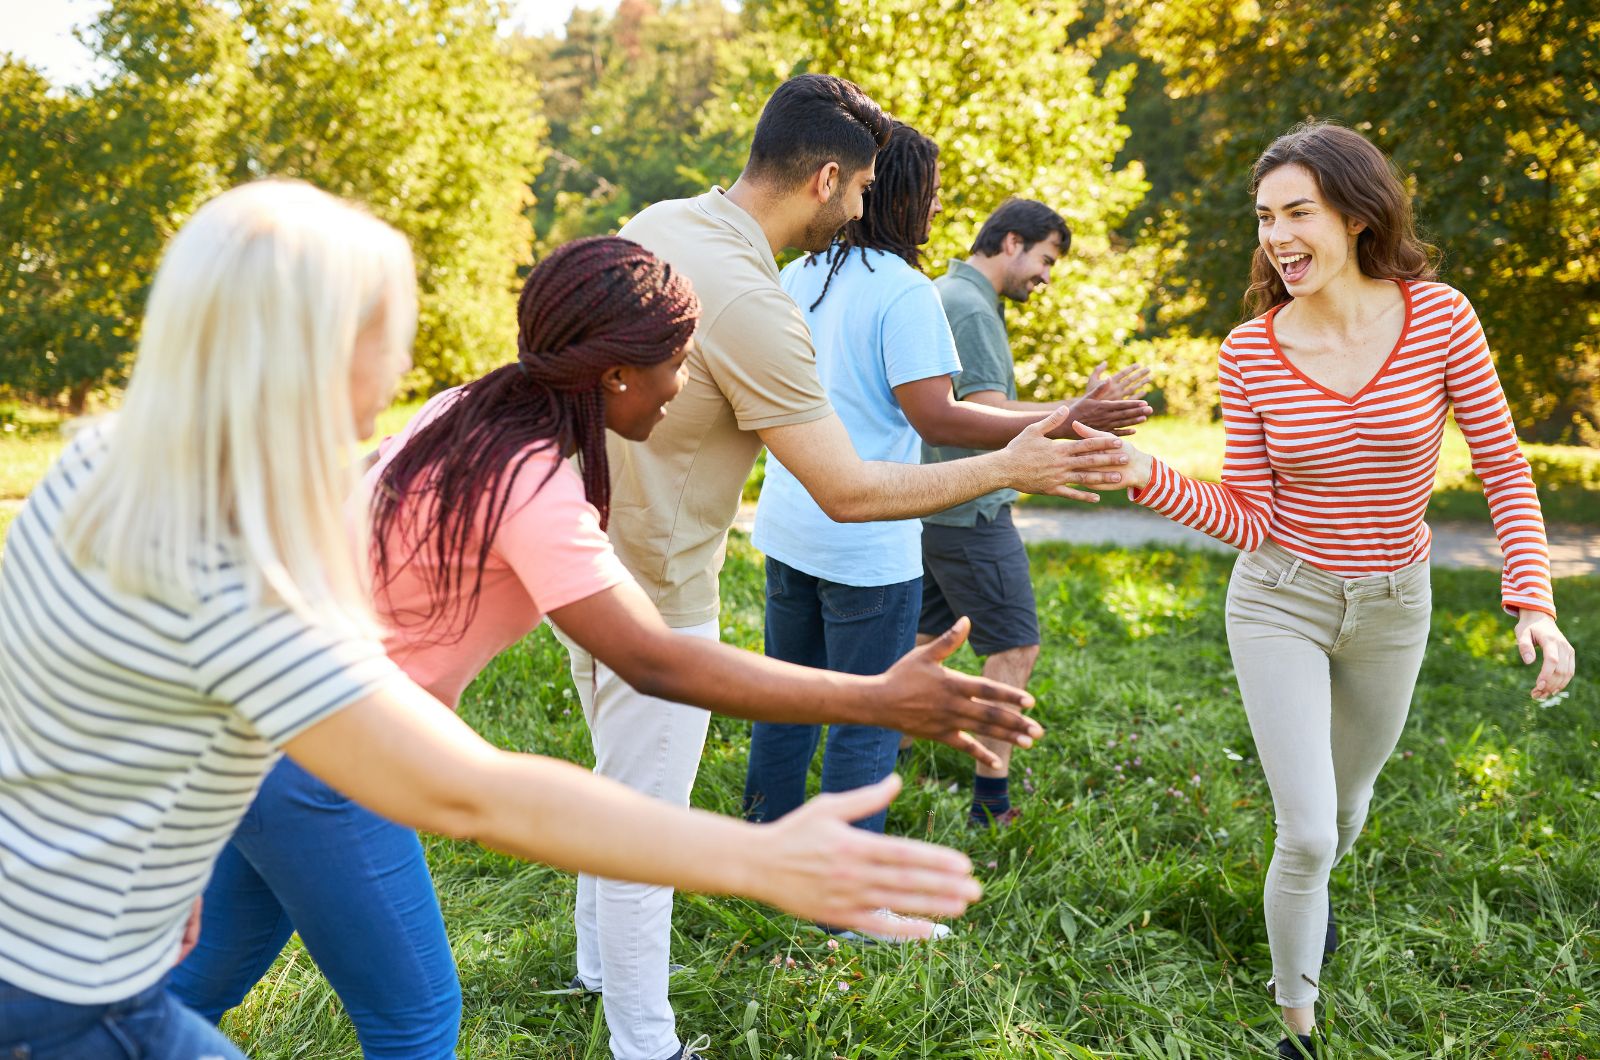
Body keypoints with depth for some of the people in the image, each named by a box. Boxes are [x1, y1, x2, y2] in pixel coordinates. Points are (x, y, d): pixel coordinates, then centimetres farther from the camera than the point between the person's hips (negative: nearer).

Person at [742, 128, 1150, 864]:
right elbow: (935, 418, -20)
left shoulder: (797, 277, 7)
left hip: (789, 527, 8)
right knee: (867, 725, 4)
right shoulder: (902, 291, -16)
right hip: (867, 541, -8)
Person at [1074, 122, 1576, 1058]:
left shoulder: (1439, 316, -13)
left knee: (1346, 801, 24)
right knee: (1306, 833, -6)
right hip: (1282, 602, -2)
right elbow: (1249, 521, -11)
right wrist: (1147, 476, -25)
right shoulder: (1251, 350, -13)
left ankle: (1310, 889, 61)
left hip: (1393, 605, 2)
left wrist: (1534, 603, -17)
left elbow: (1505, 471, -7)